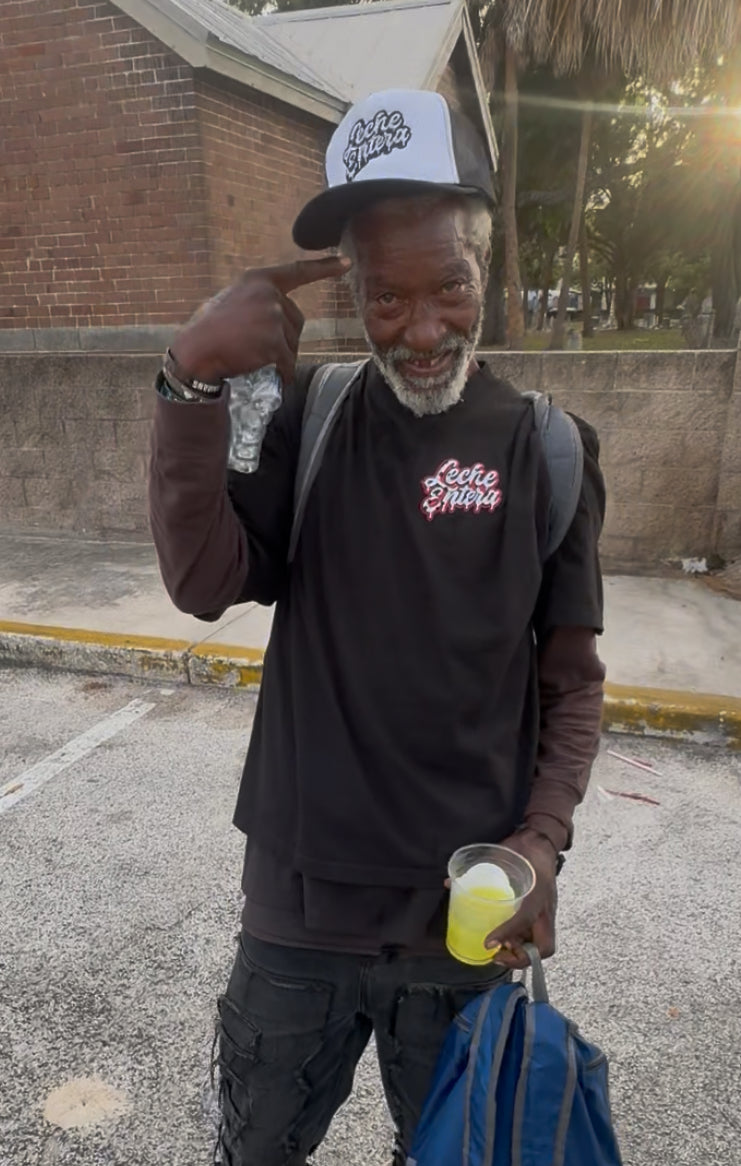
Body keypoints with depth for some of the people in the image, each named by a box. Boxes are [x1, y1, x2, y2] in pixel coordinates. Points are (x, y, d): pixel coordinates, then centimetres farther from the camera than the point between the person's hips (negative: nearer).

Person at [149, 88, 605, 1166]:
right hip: (299, 907, 1)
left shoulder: (545, 452, -5)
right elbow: (206, 584, -15)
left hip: (466, 916, 0)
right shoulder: (308, 420, -3)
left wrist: (545, 837, -14)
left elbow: (573, 683, -1)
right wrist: (193, 384, -26)